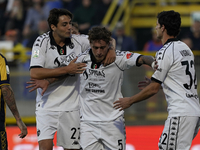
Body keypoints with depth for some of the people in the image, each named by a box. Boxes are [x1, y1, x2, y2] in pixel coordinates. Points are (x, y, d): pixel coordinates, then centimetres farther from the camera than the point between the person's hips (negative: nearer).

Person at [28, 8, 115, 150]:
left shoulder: (77, 41, -2)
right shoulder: (42, 42, -9)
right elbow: (34, 73, -19)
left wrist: (111, 50, -15)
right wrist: (66, 70, -21)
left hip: (71, 106, 3)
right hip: (47, 105, -3)